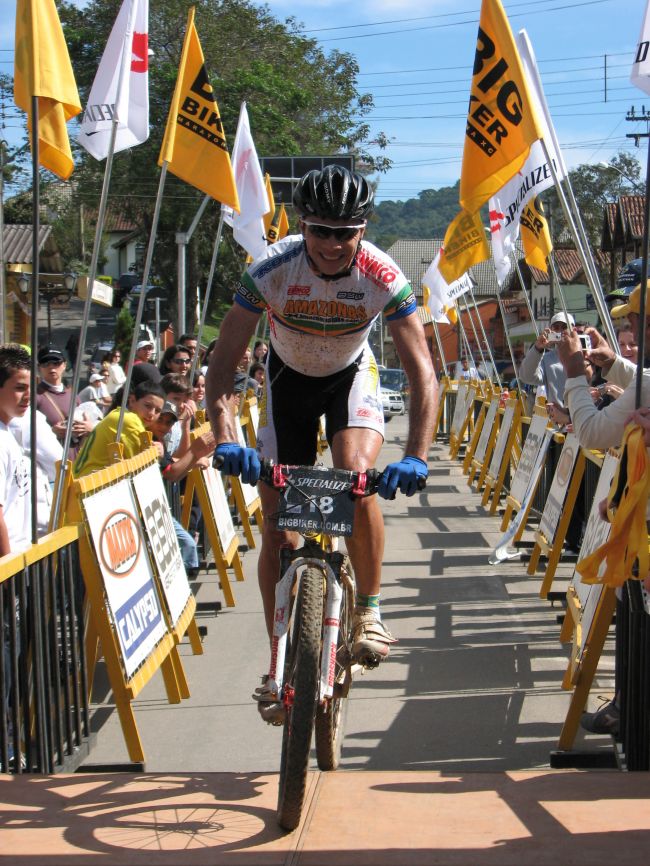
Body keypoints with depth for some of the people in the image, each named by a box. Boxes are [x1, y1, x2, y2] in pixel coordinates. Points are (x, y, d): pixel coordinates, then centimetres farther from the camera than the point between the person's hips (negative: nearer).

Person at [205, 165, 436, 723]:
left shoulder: (382, 276, -29)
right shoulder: (272, 270, -29)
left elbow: (422, 372, -30)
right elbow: (224, 362, -29)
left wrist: (417, 456, -43)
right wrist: (225, 439, -45)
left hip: (351, 376, -1)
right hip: (289, 378, 1)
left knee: (359, 478, -30)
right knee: (277, 525, -5)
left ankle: (369, 611, -9)